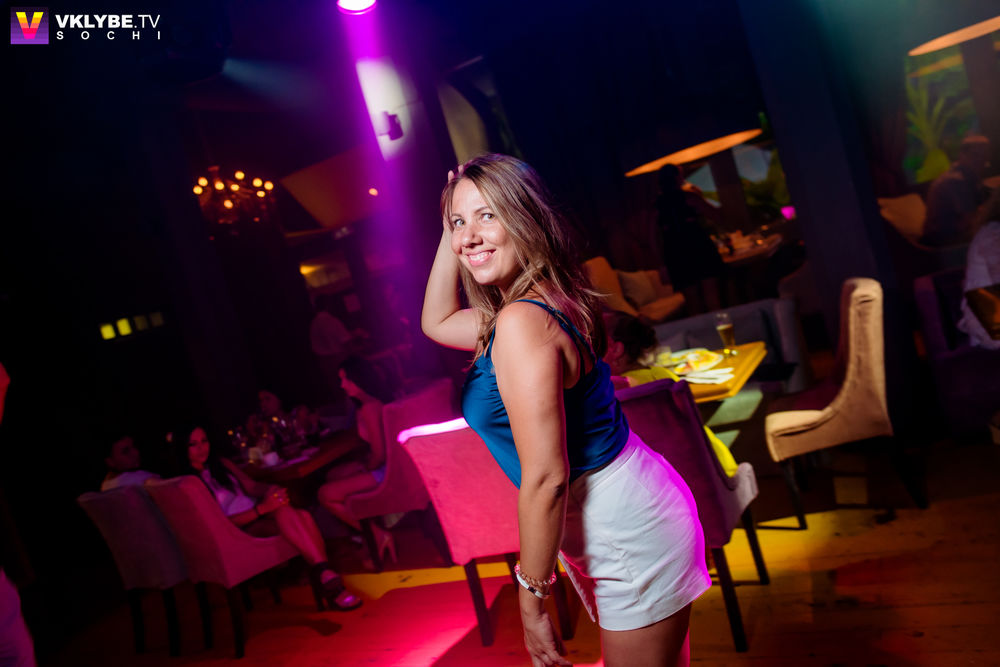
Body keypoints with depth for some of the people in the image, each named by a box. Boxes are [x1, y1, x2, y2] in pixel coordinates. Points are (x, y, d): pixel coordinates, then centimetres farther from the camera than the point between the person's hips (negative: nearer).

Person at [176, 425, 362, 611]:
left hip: (255, 515, 6)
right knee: (283, 511, -33)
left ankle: (326, 576, -36)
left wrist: (270, 490, -11)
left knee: (304, 516, -25)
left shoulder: (221, 464, 17)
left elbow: (252, 486, 13)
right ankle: (324, 572, -37)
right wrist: (262, 508, -22)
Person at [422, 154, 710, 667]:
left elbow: (545, 476, -26)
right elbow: (437, 322, 22)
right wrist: (449, 232, 12)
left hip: (632, 534, -10)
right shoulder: (543, 305, 5)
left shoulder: (522, 321, -25)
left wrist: (531, 601, -16)